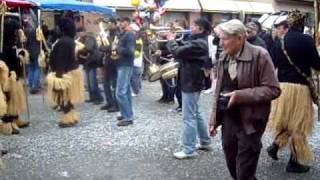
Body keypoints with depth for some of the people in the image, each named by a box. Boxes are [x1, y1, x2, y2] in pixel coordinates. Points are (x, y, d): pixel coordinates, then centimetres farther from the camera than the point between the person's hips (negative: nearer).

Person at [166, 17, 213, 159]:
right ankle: (205, 142, 30)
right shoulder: (198, 41, 11)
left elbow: (178, 52, -29)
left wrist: (171, 40, -11)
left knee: (189, 117, -4)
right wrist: (174, 40, -2)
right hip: (193, 82, 11)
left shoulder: (198, 44, -23)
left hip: (191, 84, -11)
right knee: (195, 114, 20)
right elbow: (183, 47, 13)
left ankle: (189, 150, 4)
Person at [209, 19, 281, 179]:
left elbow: (273, 89, -16)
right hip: (227, 121, 6)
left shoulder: (259, 55, -14)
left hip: (249, 123, -6)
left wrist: (240, 96, -23)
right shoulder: (223, 57, 6)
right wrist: (214, 119, 10)